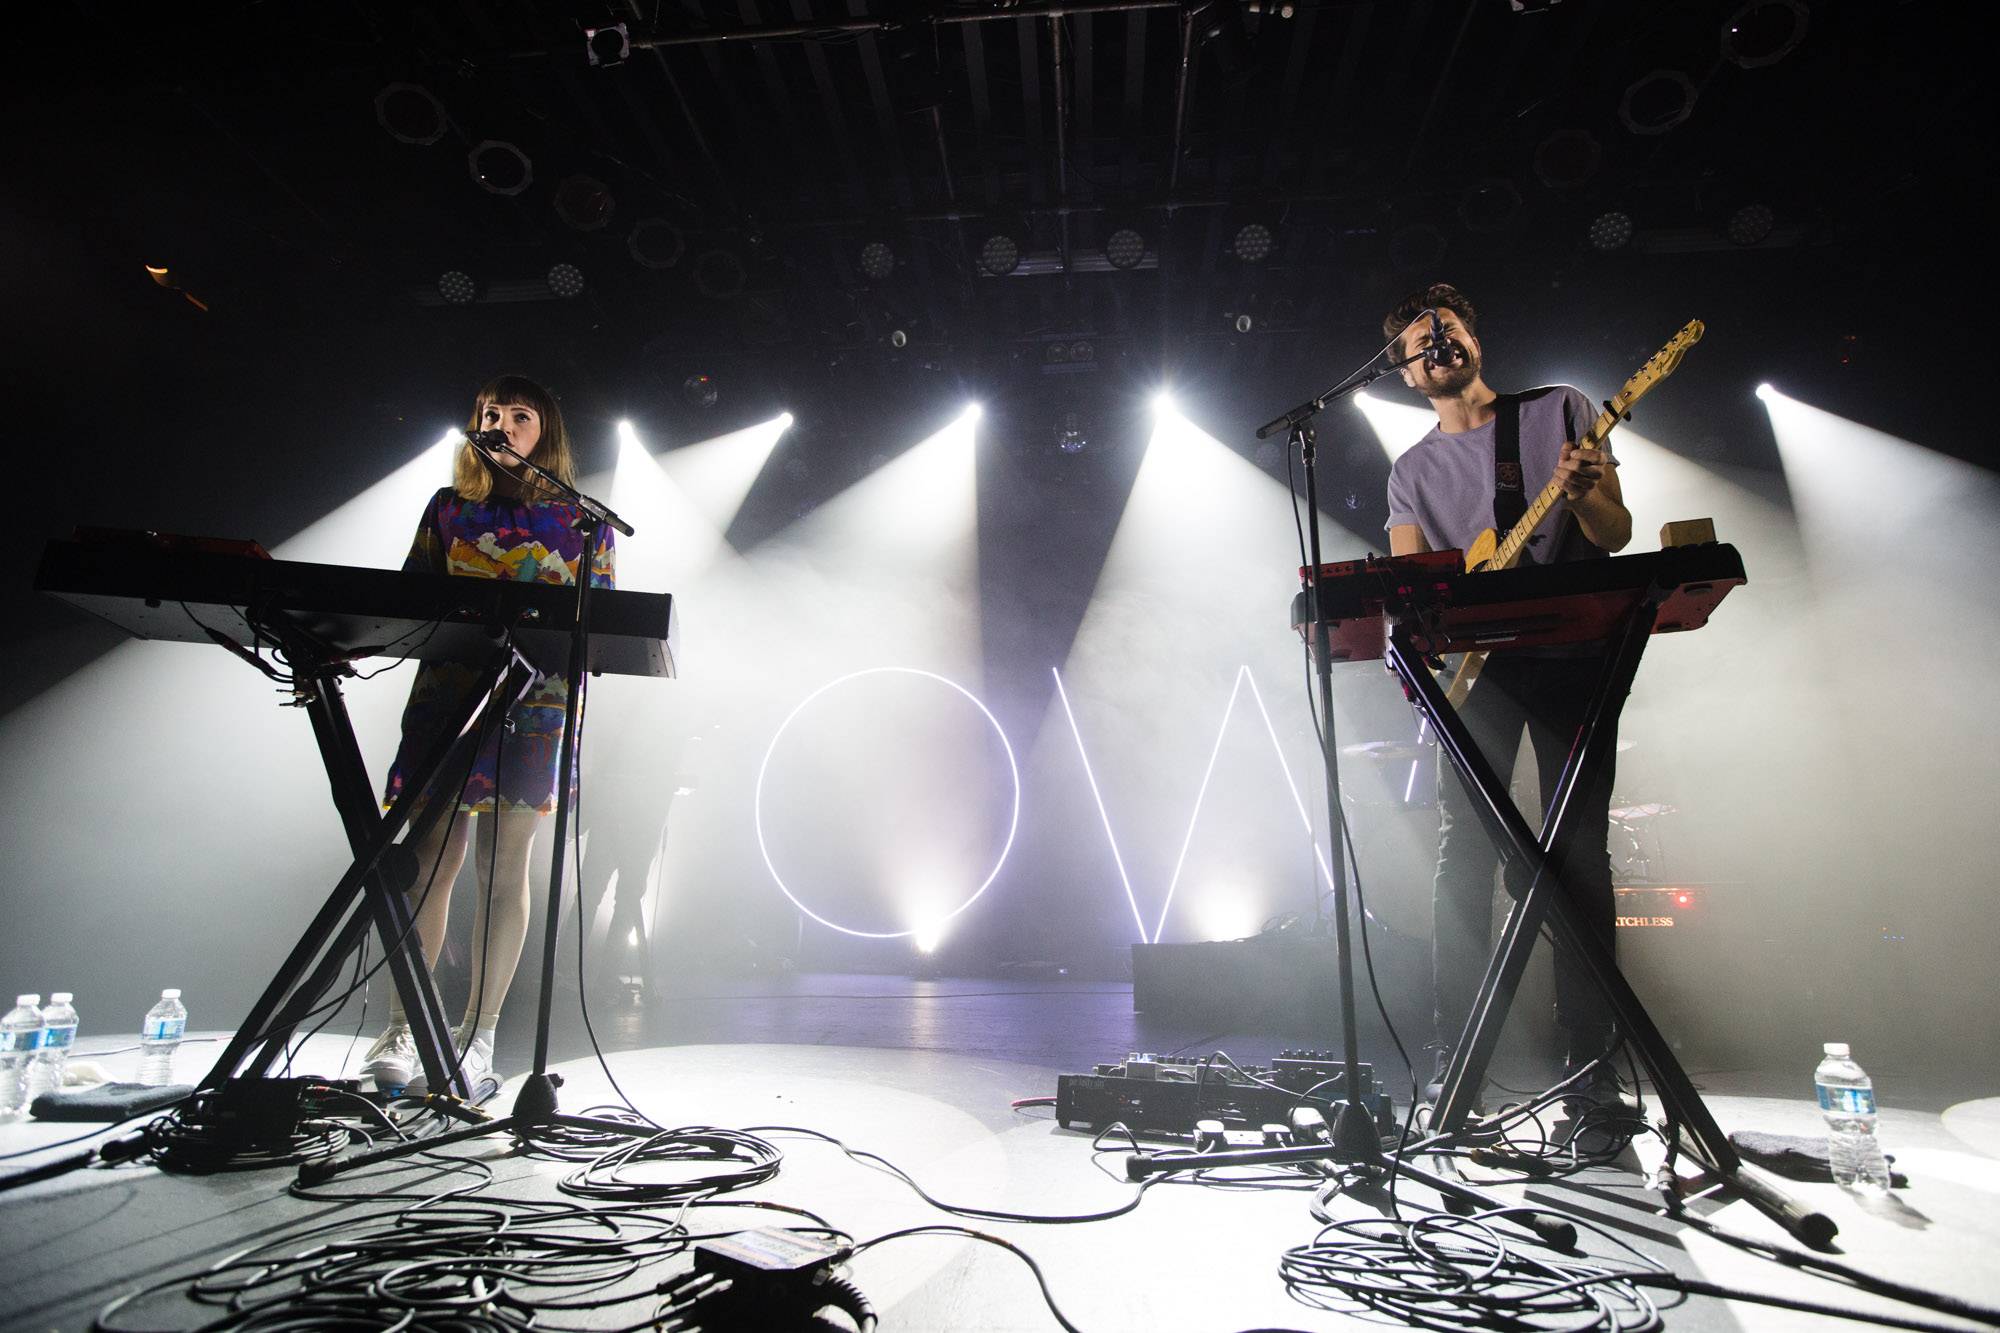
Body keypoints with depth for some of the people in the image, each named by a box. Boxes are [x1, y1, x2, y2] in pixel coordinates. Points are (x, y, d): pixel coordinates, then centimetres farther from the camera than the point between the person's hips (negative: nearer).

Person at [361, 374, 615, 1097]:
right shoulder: (450, 507, 16)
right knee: (431, 859, -4)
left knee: (503, 866, -1)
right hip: (446, 693, 2)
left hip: (535, 704, -1)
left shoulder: (581, 520, 10)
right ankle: (402, 1028, 9)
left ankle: (478, 1036, 7)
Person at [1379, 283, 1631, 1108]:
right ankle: (1454, 1056, 1)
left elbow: (1618, 533, 5)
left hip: (1572, 651, -1)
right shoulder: (1414, 470, 16)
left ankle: (1588, 1054, 9)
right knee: (1464, 848, -6)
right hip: (1477, 663, 1)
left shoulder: (1560, 410, 11)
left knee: (1581, 852, -1)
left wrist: (1582, 493, -17)